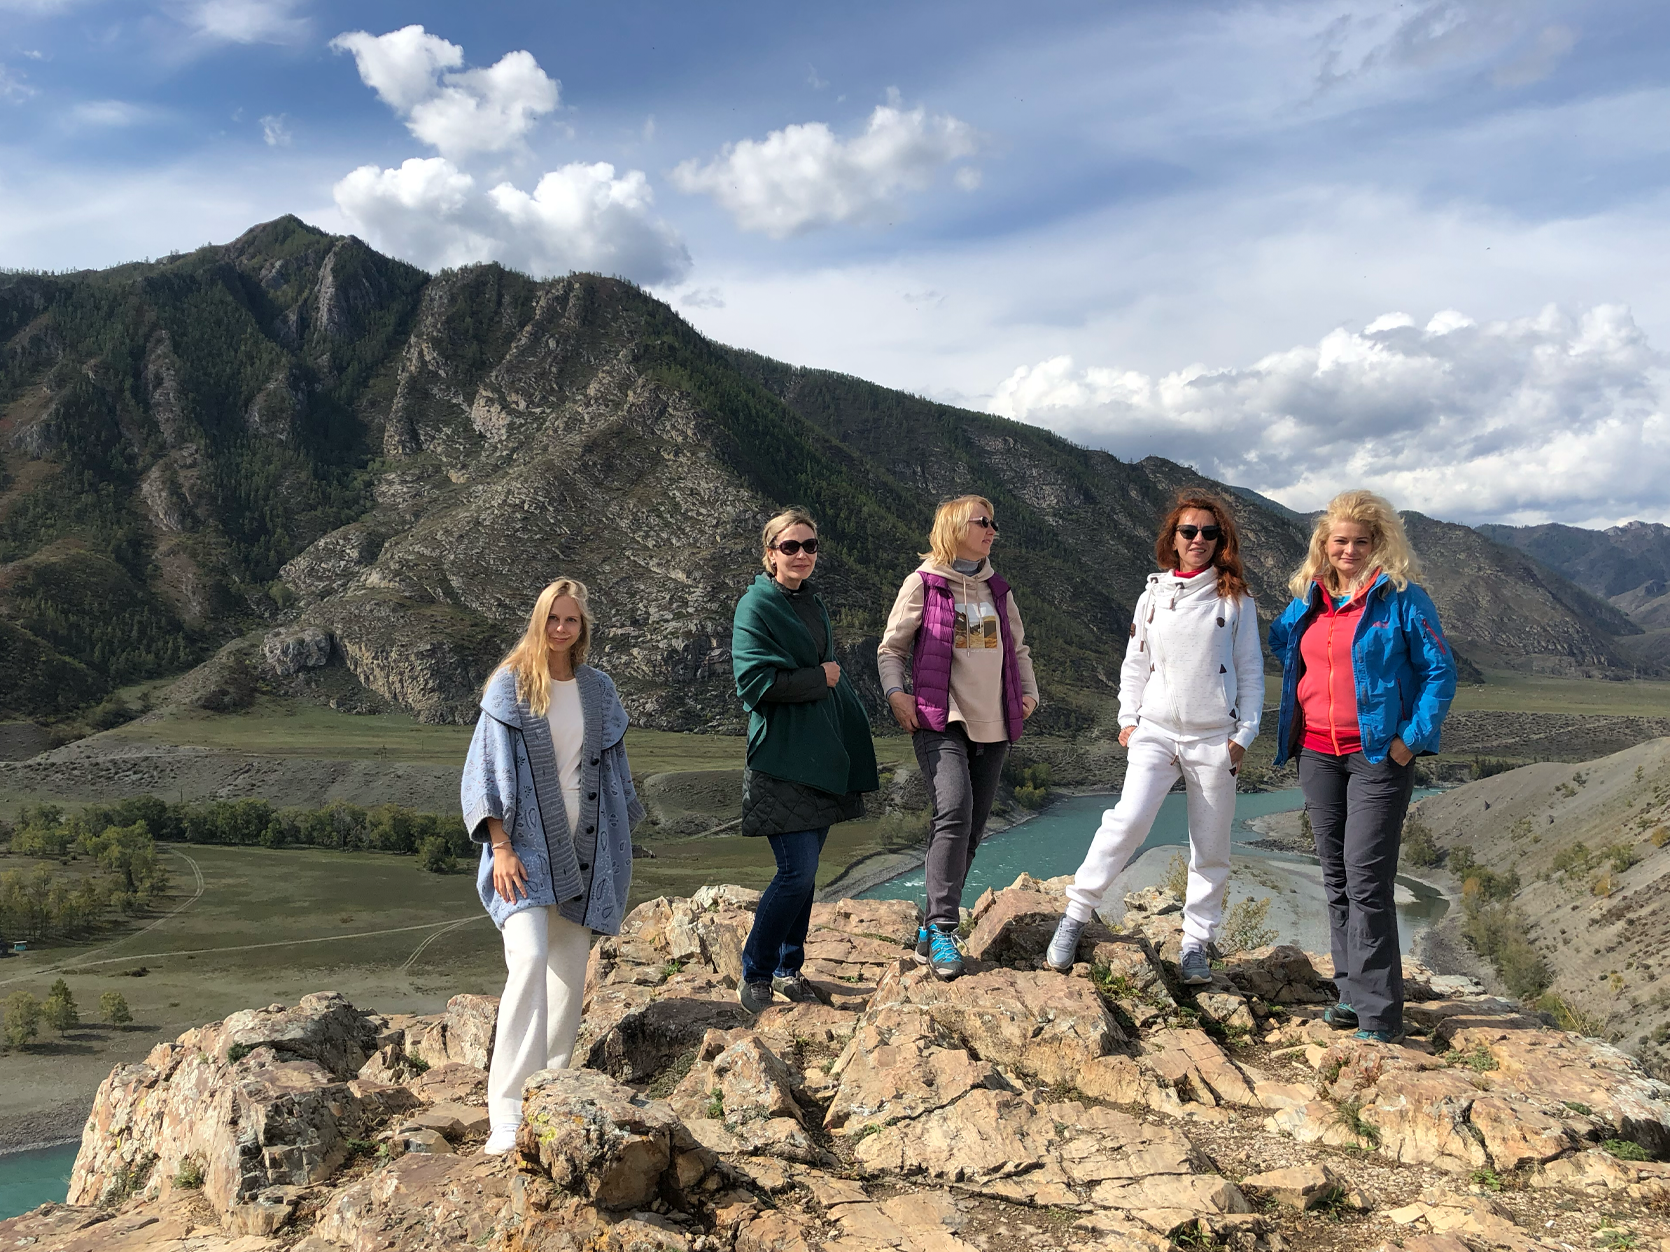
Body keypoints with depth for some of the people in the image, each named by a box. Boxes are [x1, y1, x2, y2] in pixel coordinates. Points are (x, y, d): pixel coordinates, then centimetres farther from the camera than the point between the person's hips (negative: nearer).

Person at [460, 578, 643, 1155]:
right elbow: (487, 768, -6)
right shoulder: (510, 686, -3)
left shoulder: (598, 689, 8)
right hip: (526, 844, -4)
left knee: (570, 968, 8)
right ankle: (509, 1114, -19)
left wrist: (617, 846, 13)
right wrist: (501, 847, -15)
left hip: (584, 846, 5)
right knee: (529, 958, -20)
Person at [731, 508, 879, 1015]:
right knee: (798, 871, -10)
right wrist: (819, 679, -10)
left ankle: (788, 968, 25)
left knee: (804, 868, 11)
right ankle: (754, 975, 7)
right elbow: (755, 681, -18)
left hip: (821, 756, 7)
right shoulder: (756, 606, -9)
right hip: (782, 759, -7)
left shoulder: (813, 603, 15)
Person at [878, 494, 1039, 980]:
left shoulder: (997, 590, 15)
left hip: (992, 724, 6)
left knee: (971, 828, 4)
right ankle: (943, 930, -15)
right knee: (954, 811, -24)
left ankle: (932, 931, 15)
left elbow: (1019, 648, 26)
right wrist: (896, 693, -11)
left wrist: (1028, 692, 12)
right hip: (939, 720, -6)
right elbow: (890, 648, 4)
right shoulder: (923, 584, 0)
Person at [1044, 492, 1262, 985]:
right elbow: (1135, 662, 14)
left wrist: (1245, 732, 0)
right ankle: (1076, 914, -6)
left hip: (1215, 738, 0)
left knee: (1211, 846, 5)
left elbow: (1250, 671, 5)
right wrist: (1127, 718, 7)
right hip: (1156, 731, 0)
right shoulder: (1154, 595, 9)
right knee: (1129, 819, -18)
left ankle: (1196, 943, 19)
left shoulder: (1236, 599, 4)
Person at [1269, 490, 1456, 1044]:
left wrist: (1413, 738, -14)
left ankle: (1379, 1013, -1)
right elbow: (1276, 642, 28)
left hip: (1379, 754, -6)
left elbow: (1440, 671, -6)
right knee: (1336, 878, 11)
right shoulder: (1307, 601, 10)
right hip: (1317, 754, 6)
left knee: (1366, 880, -9)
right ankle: (1352, 989, 23)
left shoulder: (1401, 597, -6)